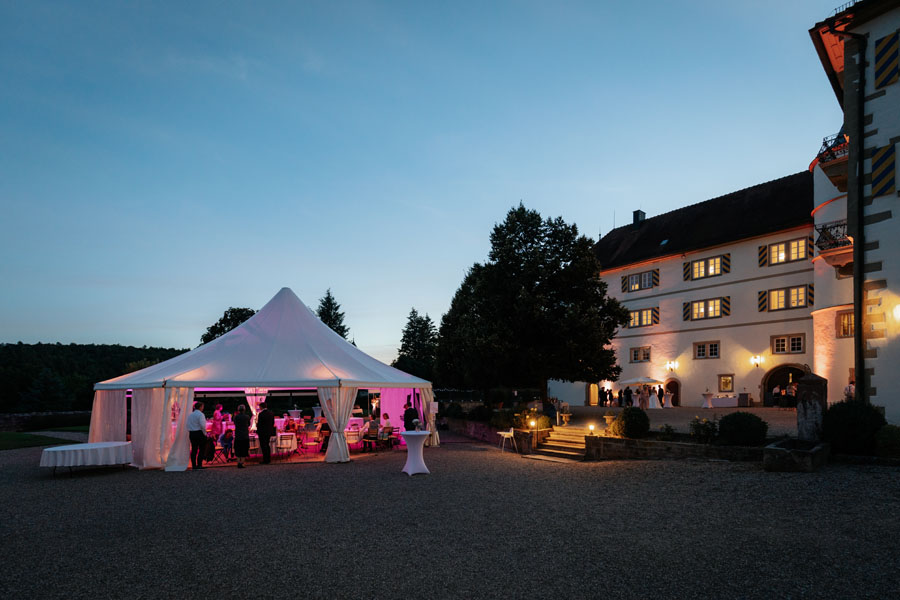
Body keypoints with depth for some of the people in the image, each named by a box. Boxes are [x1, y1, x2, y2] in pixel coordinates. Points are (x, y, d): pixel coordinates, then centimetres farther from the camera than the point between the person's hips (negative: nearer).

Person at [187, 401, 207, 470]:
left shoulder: (190, 415, 11)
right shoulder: (200, 414, -11)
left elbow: (188, 425, 9)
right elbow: (202, 425, -19)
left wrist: (190, 432, 13)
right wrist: (205, 433, -8)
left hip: (191, 433, 7)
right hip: (200, 433, -7)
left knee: (193, 449, 8)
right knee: (201, 450, -1)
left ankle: (193, 465, 9)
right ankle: (199, 465, -5)